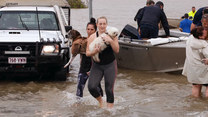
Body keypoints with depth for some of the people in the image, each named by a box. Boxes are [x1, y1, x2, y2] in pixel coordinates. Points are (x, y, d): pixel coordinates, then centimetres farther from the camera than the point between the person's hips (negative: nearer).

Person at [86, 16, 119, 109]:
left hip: (110, 65, -1)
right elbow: (87, 53, -1)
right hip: (97, 65, 1)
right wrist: (94, 52, -21)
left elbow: (117, 50, -9)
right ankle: (100, 100, 18)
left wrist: (111, 41, -22)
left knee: (109, 90, -5)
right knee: (91, 87, -12)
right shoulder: (92, 37, -1)